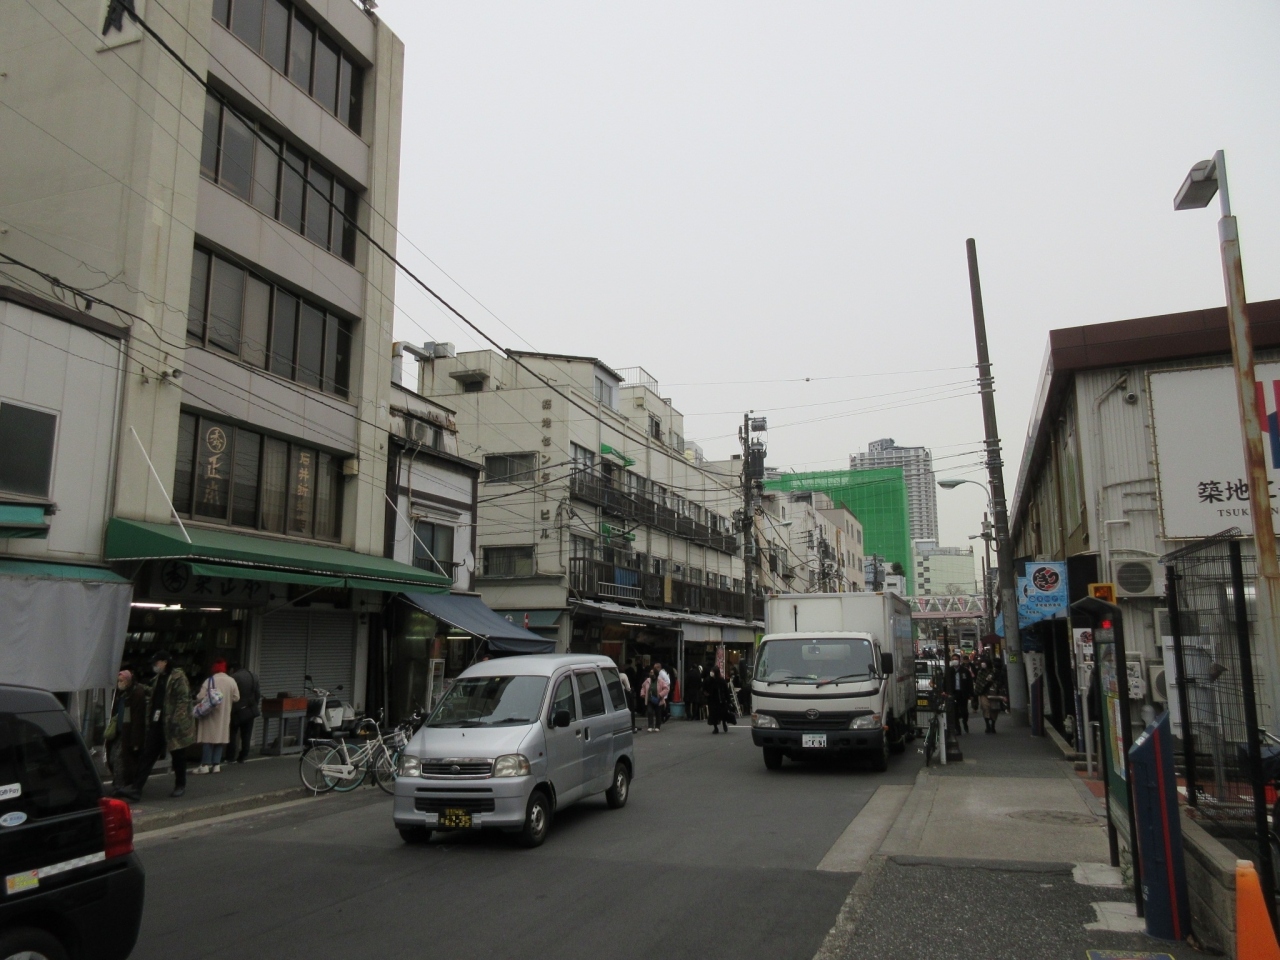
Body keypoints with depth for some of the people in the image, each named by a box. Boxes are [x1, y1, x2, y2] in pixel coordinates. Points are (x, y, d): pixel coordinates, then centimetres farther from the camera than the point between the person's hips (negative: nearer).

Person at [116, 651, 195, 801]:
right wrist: (150, 719, 13)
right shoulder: (158, 678, 15)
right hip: (157, 724, 8)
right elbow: (152, 700, 21)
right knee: (147, 756, 2)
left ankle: (180, 786, 19)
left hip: (172, 725, -8)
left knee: (177, 756, 5)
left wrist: (176, 720, -21)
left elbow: (184, 699, -16)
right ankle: (136, 788, 1)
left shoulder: (178, 677, -11)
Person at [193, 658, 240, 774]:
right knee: (220, 738, 10)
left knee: (208, 738, 1)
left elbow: (200, 697, -15)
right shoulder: (231, 681, -3)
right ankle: (216, 764, 9)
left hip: (210, 714, -3)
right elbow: (236, 697, 0)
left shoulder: (210, 681, -13)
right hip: (224, 715, 3)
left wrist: (197, 702, 7)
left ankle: (205, 765, 0)